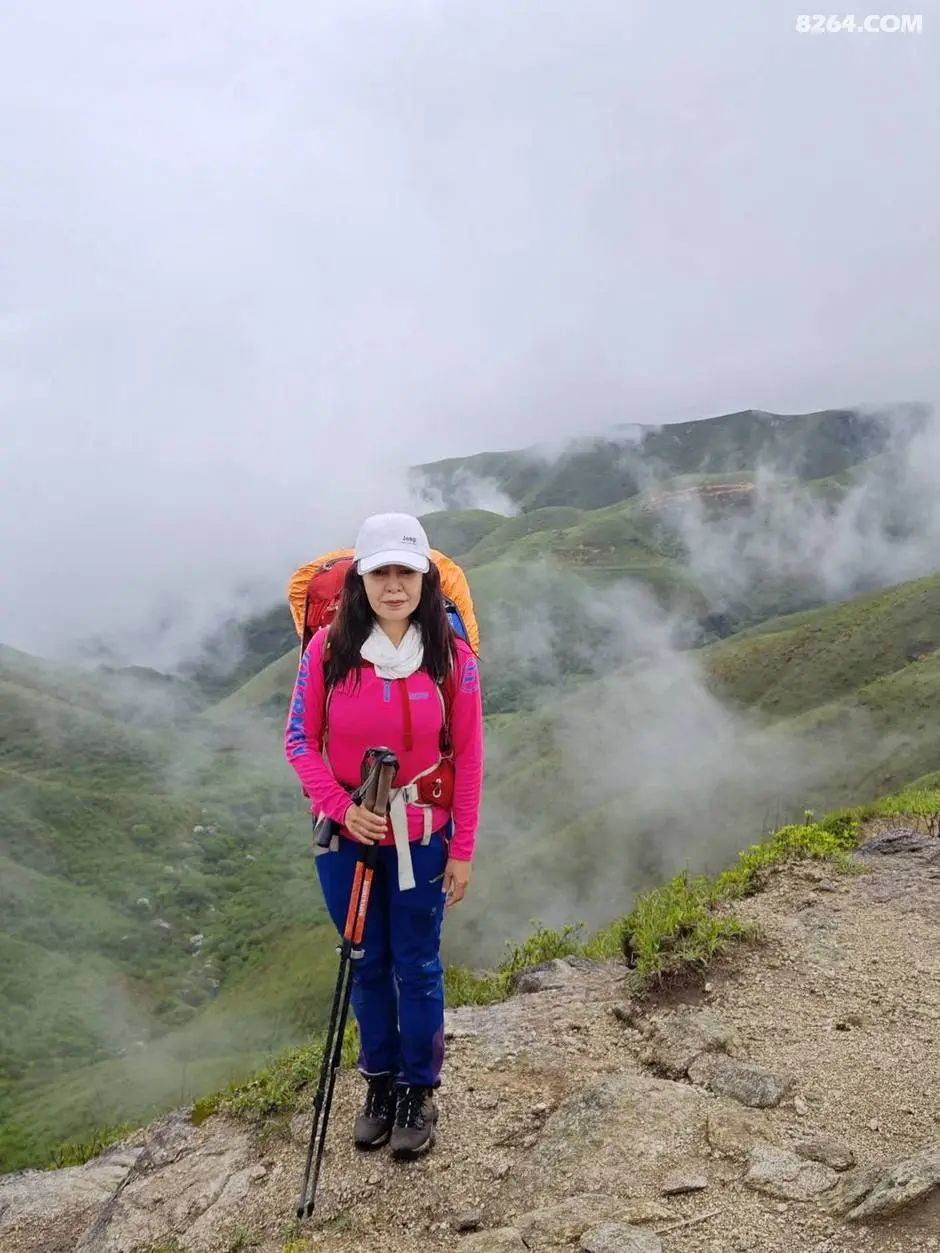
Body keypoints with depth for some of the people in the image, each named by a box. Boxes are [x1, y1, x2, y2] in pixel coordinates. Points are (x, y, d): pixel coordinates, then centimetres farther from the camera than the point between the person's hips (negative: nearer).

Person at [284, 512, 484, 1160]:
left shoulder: (452, 656, -11)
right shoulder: (329, 648, -10)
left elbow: (468, 758, -5)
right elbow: (301, 739, -3)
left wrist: (462, 853, -4)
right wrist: (342, 808, -16)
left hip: (421, 839, -1)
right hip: (347, 835, 1)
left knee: (417, 967, 11)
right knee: (367, 965, 16)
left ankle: (419, 1092, 32)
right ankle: (380, 1082, 37)